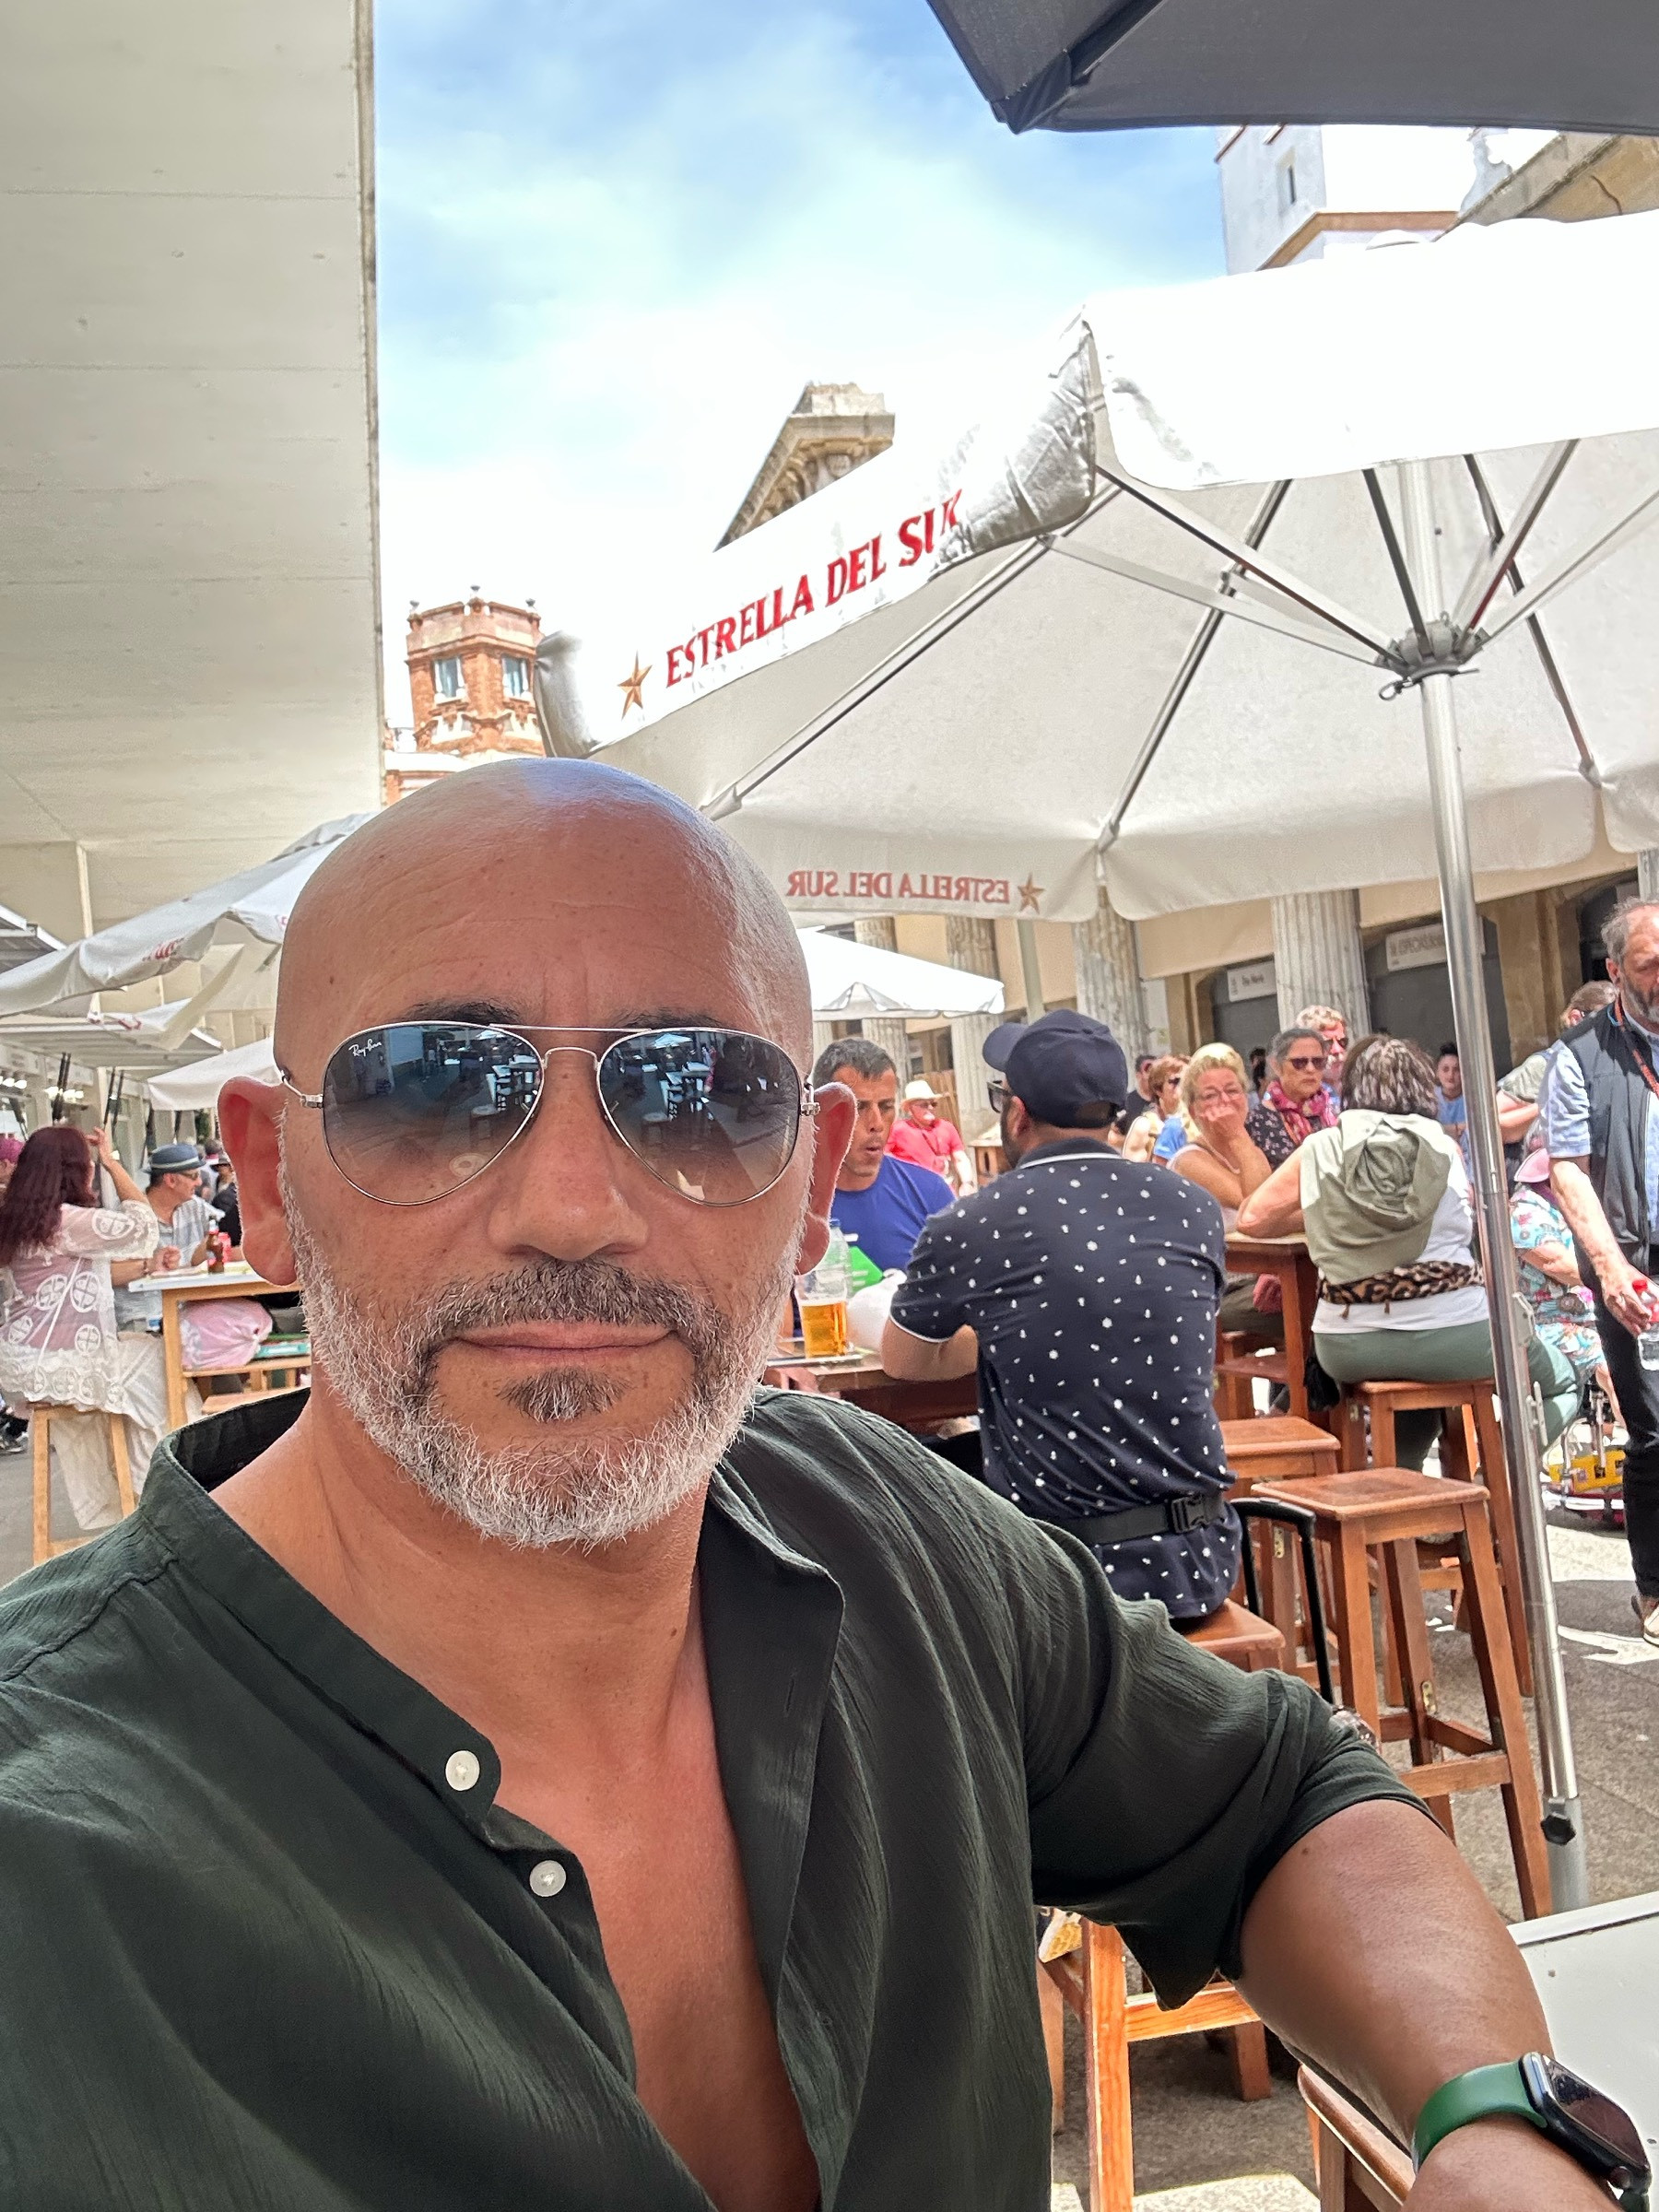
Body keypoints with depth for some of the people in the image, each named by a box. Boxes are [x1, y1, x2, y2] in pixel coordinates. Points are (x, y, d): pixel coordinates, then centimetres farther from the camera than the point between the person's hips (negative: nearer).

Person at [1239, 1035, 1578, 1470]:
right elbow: (1470, 1226, 16)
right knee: (1563, 1384, 23)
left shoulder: (1321, 1150, -1)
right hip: (1450, 1331, -3)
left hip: (1349, 1349, 3)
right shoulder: (1444, 1149, 1)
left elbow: (1252, 1218, 5)